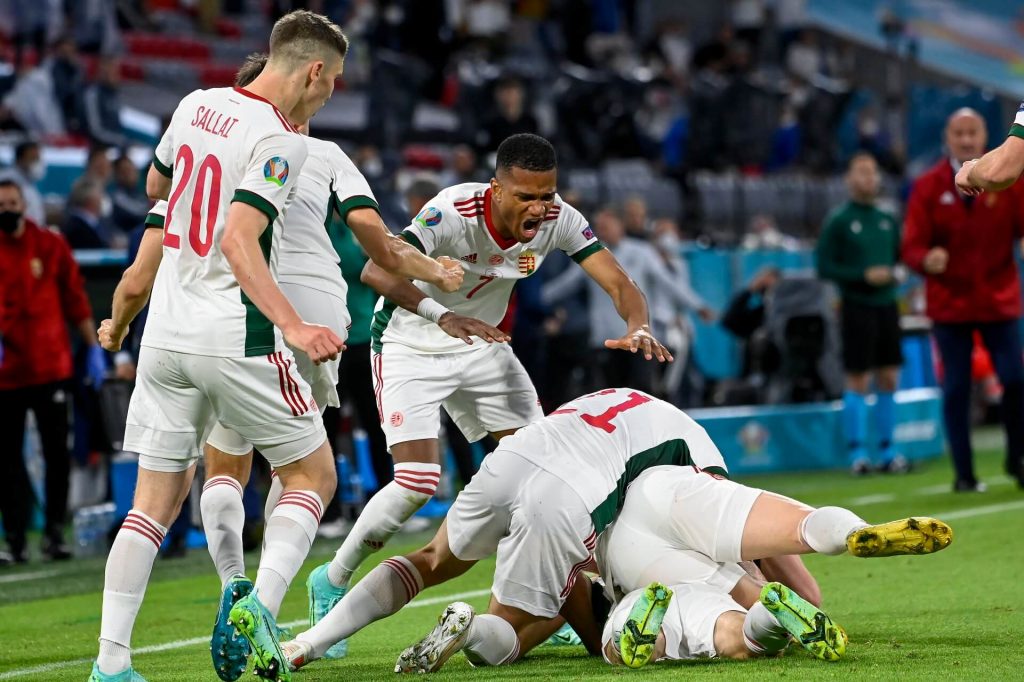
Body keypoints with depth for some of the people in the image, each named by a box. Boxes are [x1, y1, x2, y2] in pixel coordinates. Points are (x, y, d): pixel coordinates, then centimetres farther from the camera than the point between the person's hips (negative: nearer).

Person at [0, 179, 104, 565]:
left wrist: (93, 348, 4)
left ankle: (54, 533, 8)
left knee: (57, 453, 1)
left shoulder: (50, 245, 5)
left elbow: (75, 299, 8)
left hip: (51, 368, 1)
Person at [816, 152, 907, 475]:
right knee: (858, 381, -4)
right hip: (857, 306, -5)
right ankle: (857, 452, 2)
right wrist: (865, 275, -15)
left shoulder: (888, 221, 12)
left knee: (889, 380, 6)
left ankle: (887, 451, 13)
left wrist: (894, 273, -2)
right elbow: (824, 266, -7)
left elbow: (900, 257, 20)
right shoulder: (838, 221, -4)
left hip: (887, 305, 5)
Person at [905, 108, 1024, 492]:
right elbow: (912, 247, -5)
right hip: (949, 304, 0)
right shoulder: (928, 187, -1)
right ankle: (964, 474, 8)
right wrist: (926, 259, -28)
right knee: (956, 388, 0)